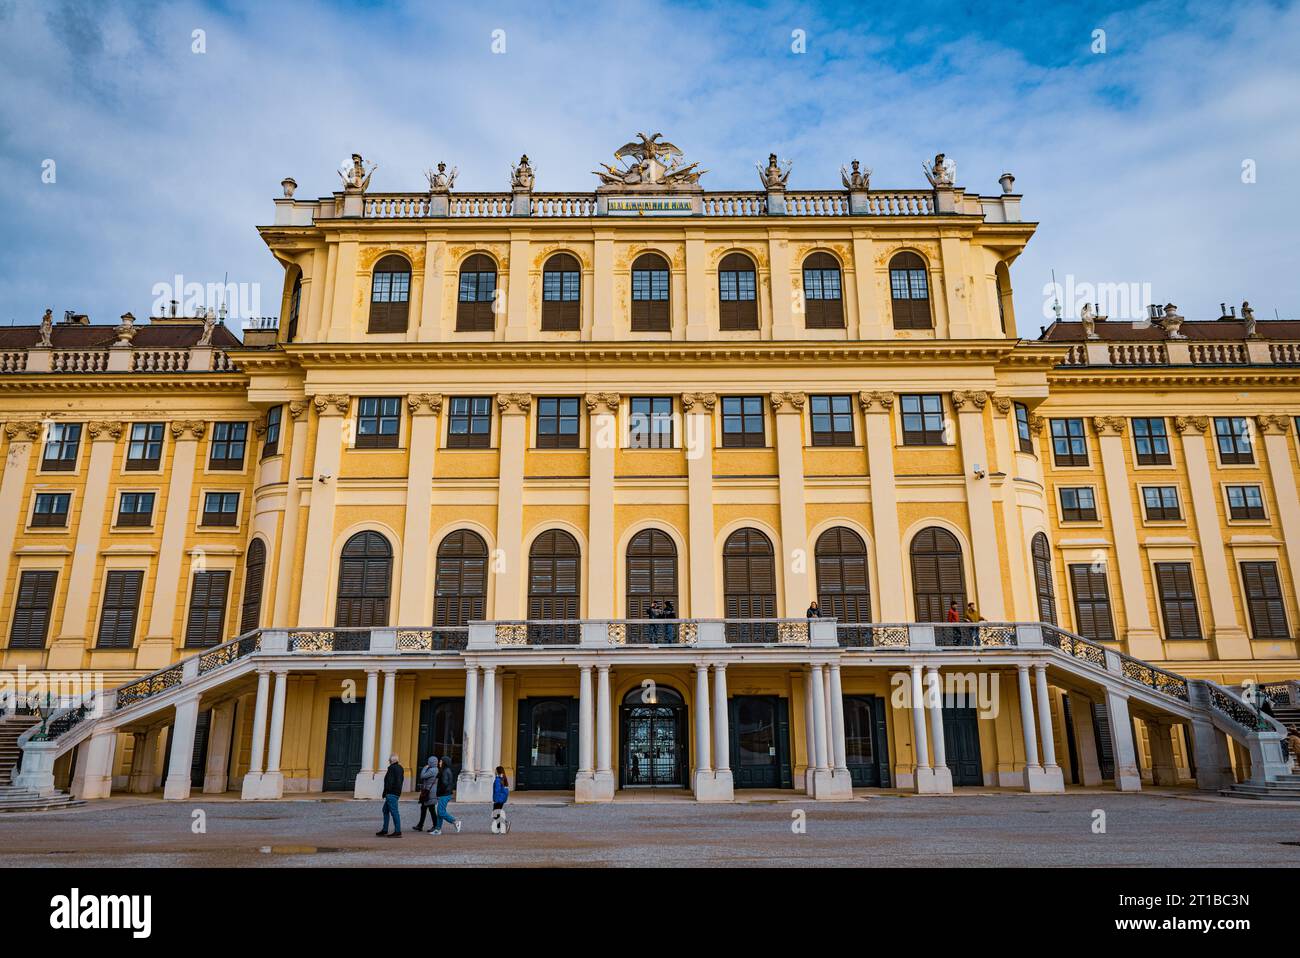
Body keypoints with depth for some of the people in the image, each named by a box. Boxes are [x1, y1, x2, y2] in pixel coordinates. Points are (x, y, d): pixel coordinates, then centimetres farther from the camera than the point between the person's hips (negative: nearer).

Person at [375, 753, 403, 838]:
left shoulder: (392, 768, -13)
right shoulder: (400, 768, 15)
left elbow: (389, 781, -18)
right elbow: (401, 780, 20)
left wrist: (385, 792, -14)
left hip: (391, 793, -10)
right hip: (397, 792, 10)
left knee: (394, 811, -8)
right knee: (385, 810, 18)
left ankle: (398, 831, -9)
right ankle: (384, 830, 22)